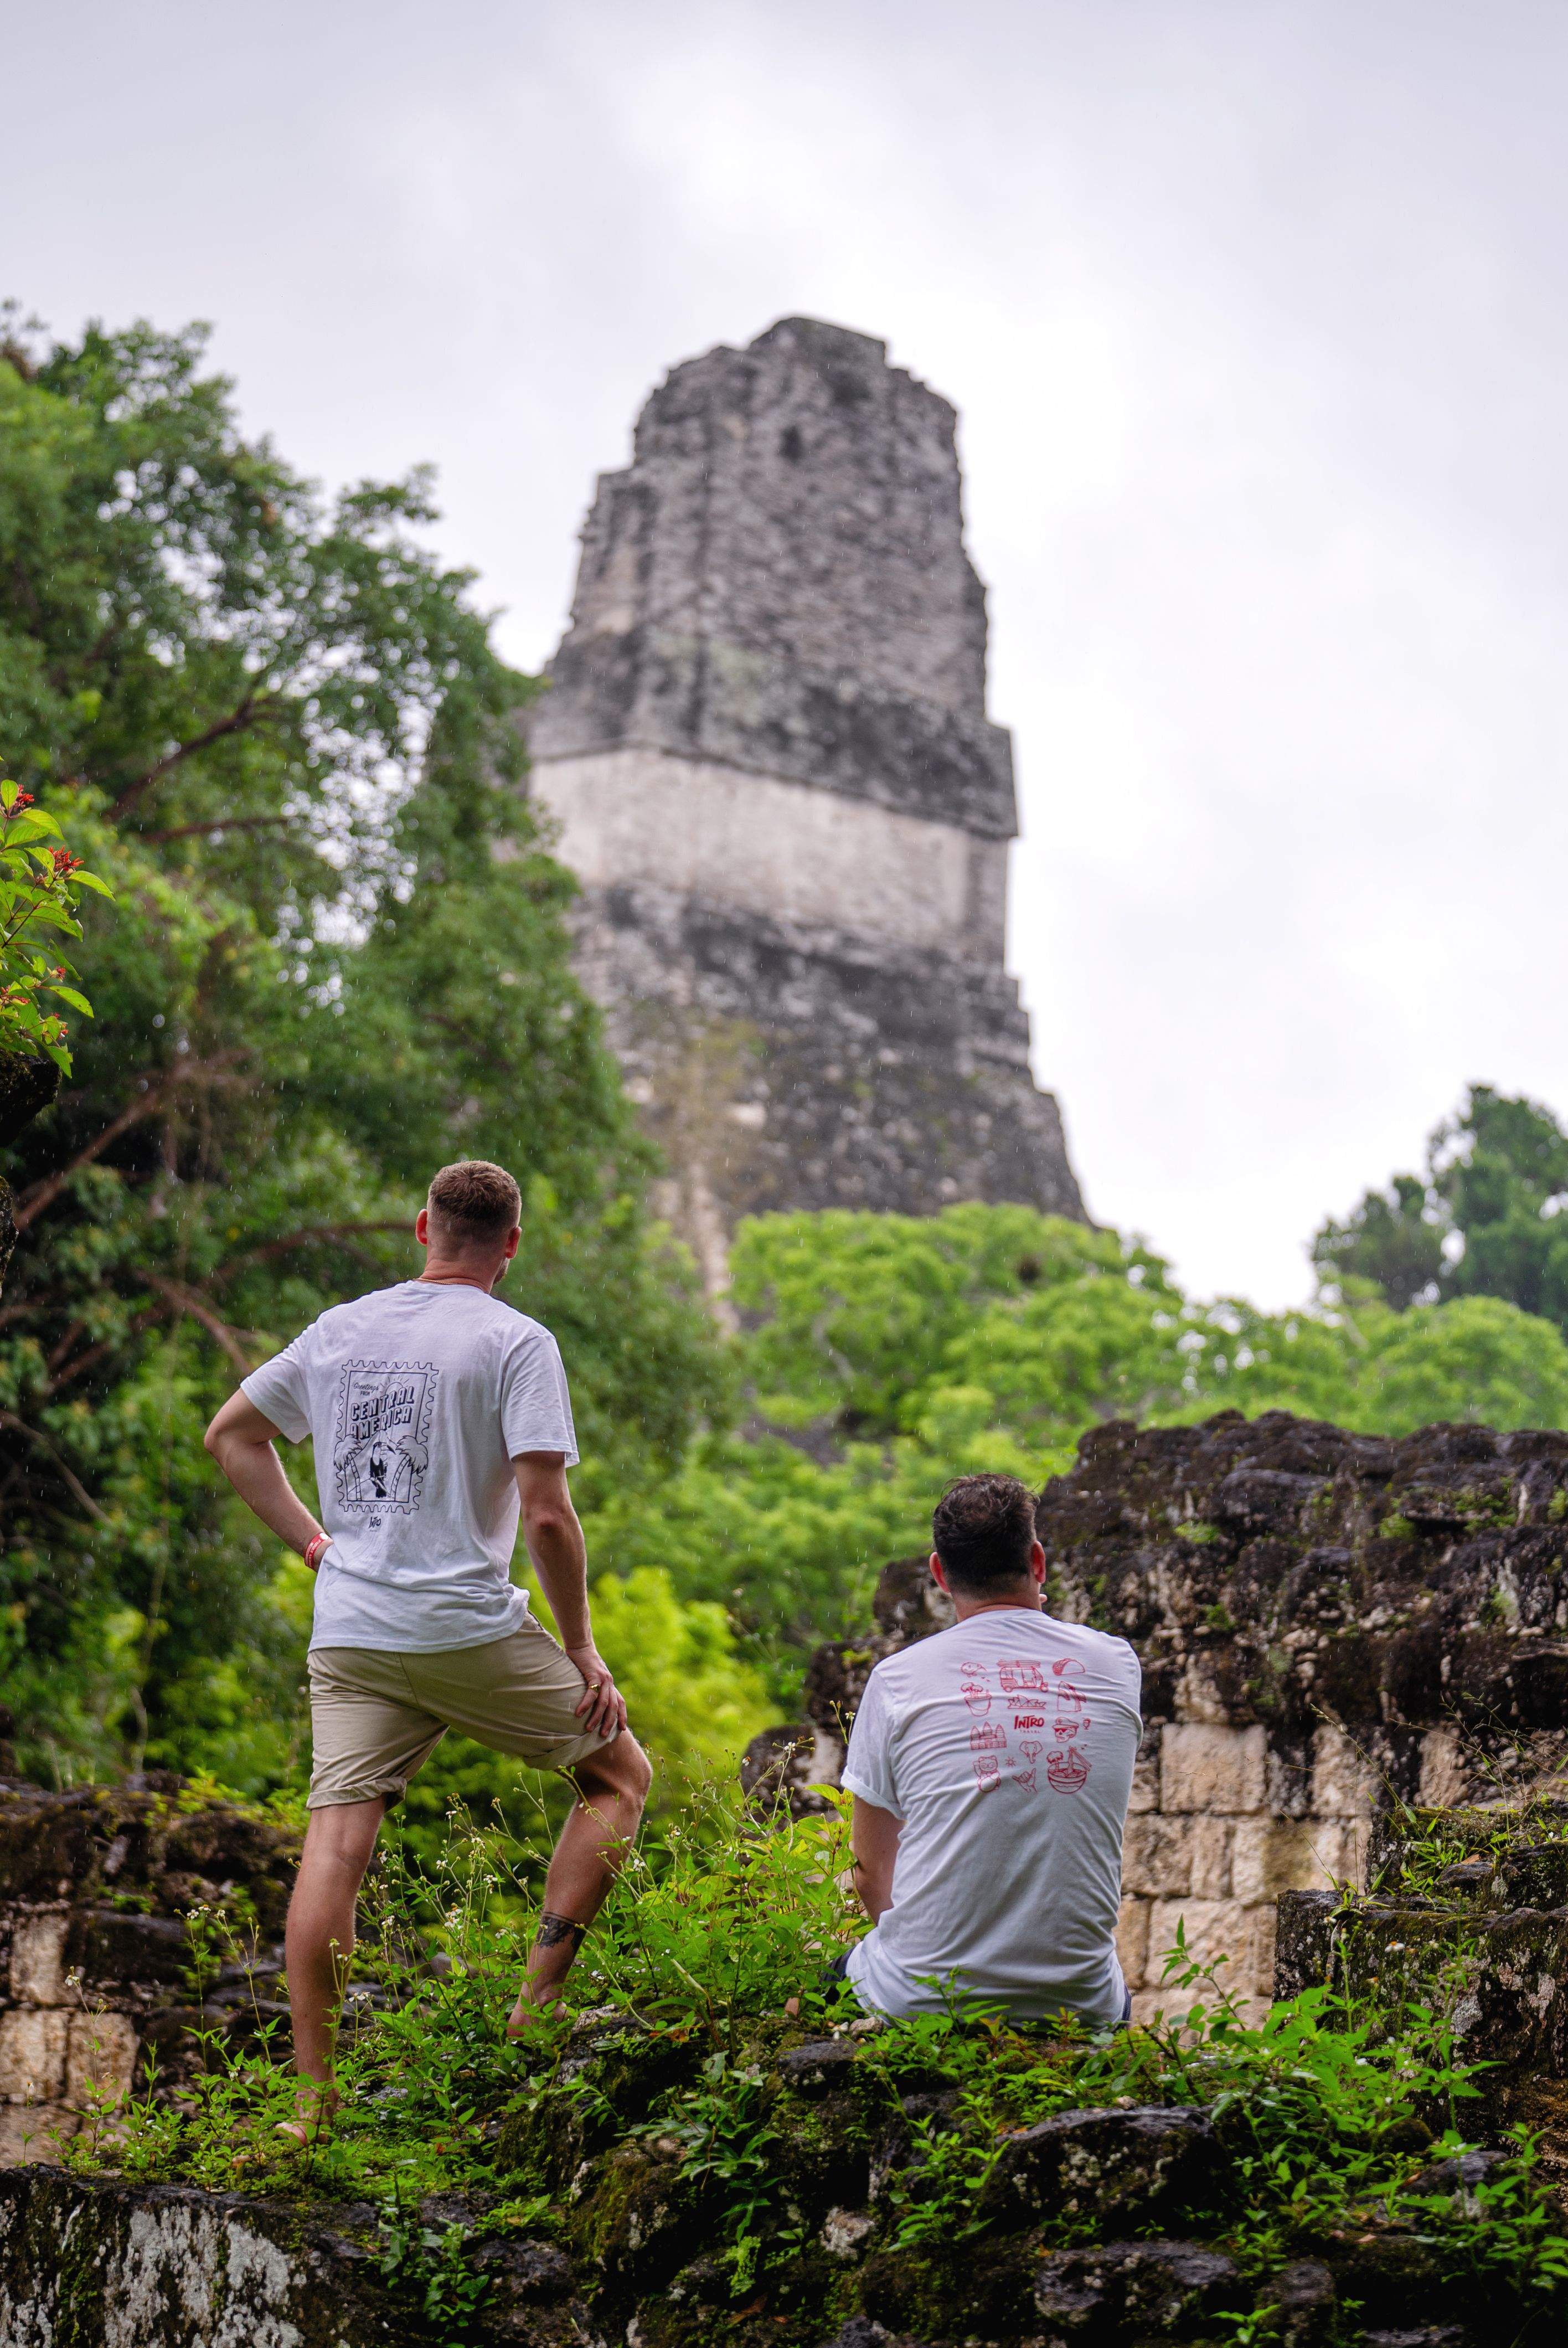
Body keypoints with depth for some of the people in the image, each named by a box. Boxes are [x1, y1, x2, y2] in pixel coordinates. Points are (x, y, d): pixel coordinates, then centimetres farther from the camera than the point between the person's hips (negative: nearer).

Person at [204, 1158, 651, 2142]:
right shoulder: (517, 1342, -7)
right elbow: (548, 1516, -13)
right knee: (621, 1774, 13)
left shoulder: (340, 1329, 11)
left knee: (336, 1844, 3)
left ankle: (312, 2096, 1)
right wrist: (582, 1647, -3)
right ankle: (537, 2005, 5)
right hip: (468, 1629, -5)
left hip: (347, 1632, 5)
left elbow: (230, 1435, 21)